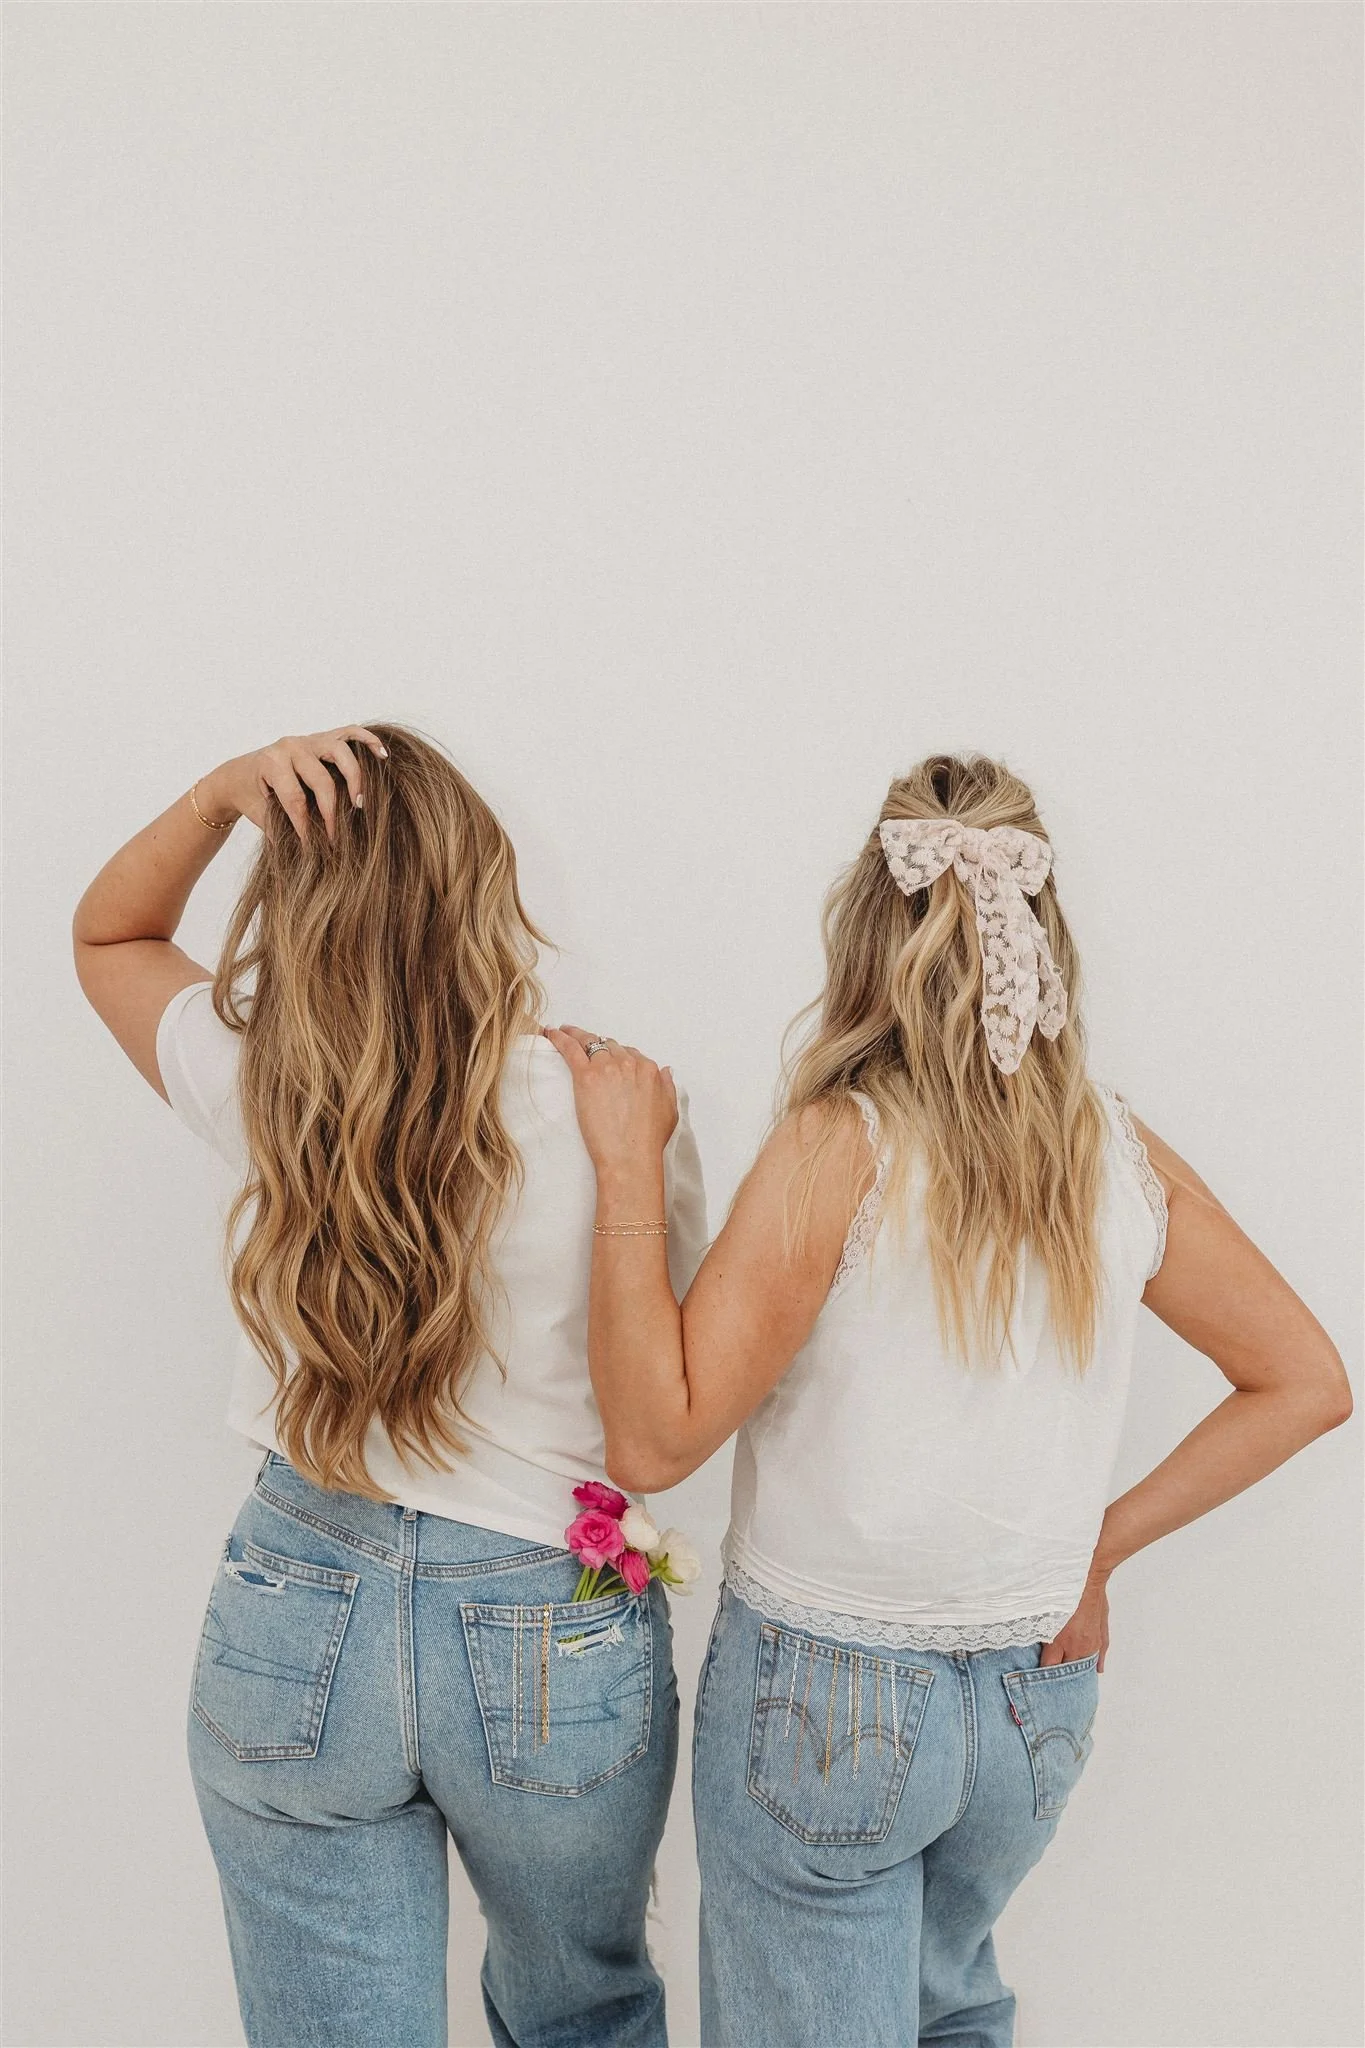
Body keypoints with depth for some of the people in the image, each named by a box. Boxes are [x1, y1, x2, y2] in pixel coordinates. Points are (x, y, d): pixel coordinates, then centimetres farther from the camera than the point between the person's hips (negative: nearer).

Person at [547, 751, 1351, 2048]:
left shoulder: (840, 1144, -20)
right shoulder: (1123, 1159, -5)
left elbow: (654, 1439, -20)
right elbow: (1307, 1382, 5)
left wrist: (630, 1165, -16)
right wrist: (1102, 1545, 6)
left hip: (824, 1694, -4)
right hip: (1036, 1697, 5)